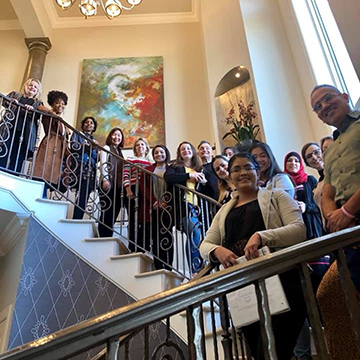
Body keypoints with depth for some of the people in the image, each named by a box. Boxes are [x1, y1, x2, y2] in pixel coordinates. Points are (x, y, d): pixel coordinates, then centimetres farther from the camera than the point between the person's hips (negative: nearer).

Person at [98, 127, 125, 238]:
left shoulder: (120, 152, 23)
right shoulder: (106, 148, 5)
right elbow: (103, 164, -7)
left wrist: (122, 186, 13)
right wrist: (105, 180, -20)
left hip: (118, 186, 7)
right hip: (108, 184, -6)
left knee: (114, 213, 1)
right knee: (106, 213, -9)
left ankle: (108, 238, 5)